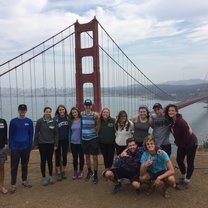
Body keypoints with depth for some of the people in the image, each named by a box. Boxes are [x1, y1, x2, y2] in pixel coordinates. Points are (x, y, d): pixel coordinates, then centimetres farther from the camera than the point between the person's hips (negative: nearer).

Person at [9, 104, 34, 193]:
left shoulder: (29, 121, 1)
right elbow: (10, 135, -1)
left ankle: (24, 180, 29)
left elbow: (31, 134, 5)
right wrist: (11, 146, -4)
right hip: (15, 148, -2)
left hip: (26, 147, 2)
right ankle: (13, 184, 13)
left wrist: (30, 145, 0)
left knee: (25, 165, 14)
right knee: (14, 166, 3)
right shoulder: (13, 121, -3)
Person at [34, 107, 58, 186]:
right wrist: (35, 143, -2)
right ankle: (44, 177, 17)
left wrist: (56, 144, 0)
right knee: (43, 160, 5)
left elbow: (56, 133, 2)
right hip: (42, 144, -2)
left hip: (51, 144, 2)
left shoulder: (54, 122, -2)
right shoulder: (40, 121, -7)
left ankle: (51, 176, 24)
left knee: (50, 160, 10)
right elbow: (36, 132, -2)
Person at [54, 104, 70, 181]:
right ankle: (58, 172, 17)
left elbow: (69, 128, 4)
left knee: (65, 155, 10)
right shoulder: (55, 118, -10)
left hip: (65, 139, 3)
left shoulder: (68, 117, -2)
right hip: (58, 140, -2)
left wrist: (69, 137, -3)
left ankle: (63, 171, 25)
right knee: (58, 156, 6)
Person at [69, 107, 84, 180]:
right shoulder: (71, 121, 2)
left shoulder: (82, 120, -9)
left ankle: (80, 171, 25)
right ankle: (75, 172, 25)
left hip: (80, 142, -3)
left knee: (81, 157, 10)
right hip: (73, 142, 3)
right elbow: (70, 131, 9)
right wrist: (69, 141, 7)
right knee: (74, 158, 11)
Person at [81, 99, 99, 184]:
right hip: (84, 139, 3)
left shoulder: (94, 114, -11)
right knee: (87, 156, 18)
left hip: (93, 138, -3)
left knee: (94, 157, 3)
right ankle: (89, 171, 38)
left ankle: (95, 175, 16)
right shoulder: (81, 114, -4)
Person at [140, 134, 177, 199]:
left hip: (162, 172, -1)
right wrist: (145, 165, -46)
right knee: (141, 178, -30)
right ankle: (152, 184, 3)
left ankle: (165, 187, 2)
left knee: (171, 179, -33)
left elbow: (172, 171, -27)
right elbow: (142, 174, -26)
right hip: (151, 173, 1)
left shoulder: (162, 153, -25)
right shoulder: (145, 154, -22)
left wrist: (159, 177, -35)